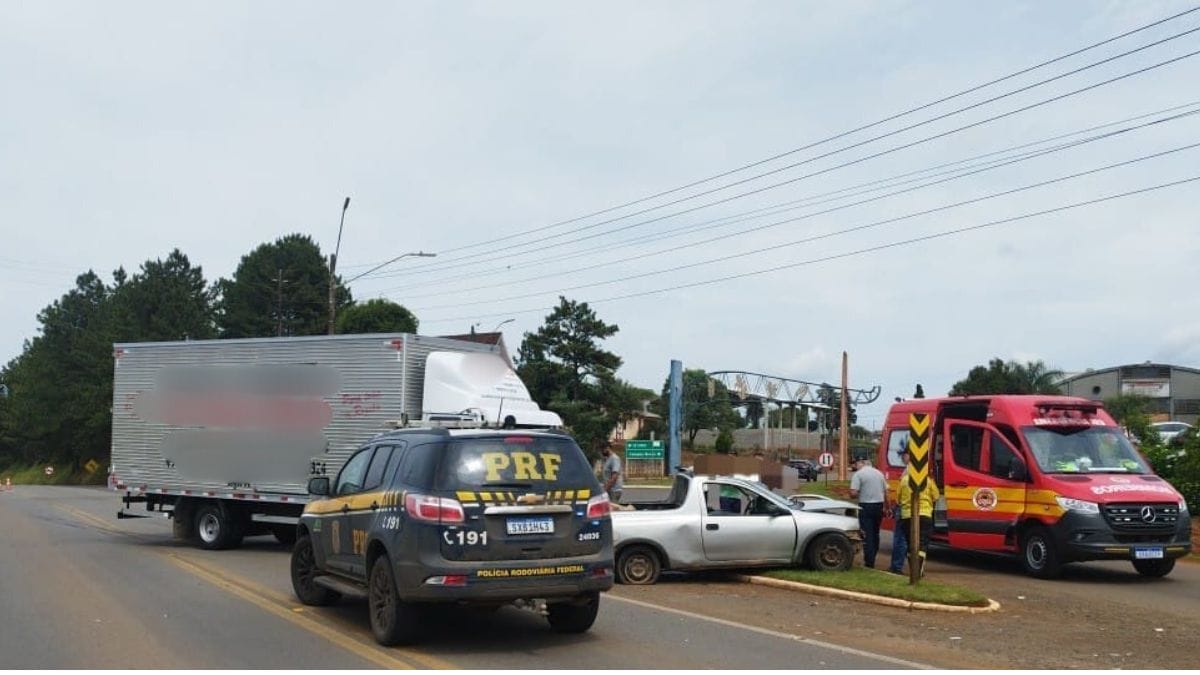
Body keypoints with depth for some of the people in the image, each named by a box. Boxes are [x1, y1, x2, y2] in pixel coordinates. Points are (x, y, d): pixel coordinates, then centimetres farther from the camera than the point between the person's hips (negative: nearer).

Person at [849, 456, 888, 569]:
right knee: (875, 534, 18)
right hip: (879, 505, 6)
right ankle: (872, 557, 27)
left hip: (866, 506, -6)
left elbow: (853, 493, -18)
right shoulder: (879, 473, 9)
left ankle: (869, 562, -5)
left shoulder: (858, 474, -9)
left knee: (867, 535, -3)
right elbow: (886, 492, 14)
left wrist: (859, 496, 4)